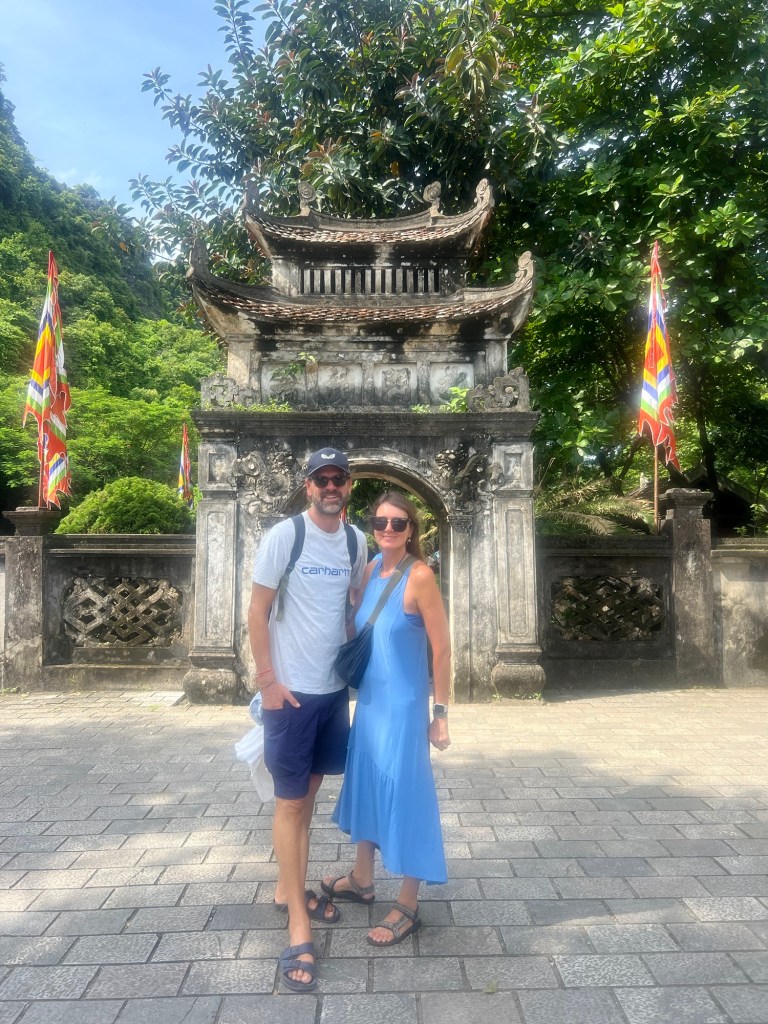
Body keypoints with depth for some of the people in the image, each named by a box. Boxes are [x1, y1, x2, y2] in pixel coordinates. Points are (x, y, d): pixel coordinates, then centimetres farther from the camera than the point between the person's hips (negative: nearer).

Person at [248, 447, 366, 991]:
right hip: (291, 689, -5)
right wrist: (268, 680, -12)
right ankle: (299, 927, 15)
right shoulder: (284, 535, -13)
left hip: (336, 687, 6)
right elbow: (257, 610, -10)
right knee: (290, 802, 3)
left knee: (311, 791, 18)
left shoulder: (356, 541, 3)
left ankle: (290, 889, 37)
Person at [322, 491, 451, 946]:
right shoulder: (370, 570, 2)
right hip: (368, 700, 8)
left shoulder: (420, 576, -18)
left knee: (405, 795, 5)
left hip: (403, 706, -7)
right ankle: (362, 879, 43)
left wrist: (440, 714, -13)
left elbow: (442, 649, -15)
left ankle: (408, 906, 25)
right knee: (364, 785, 21)